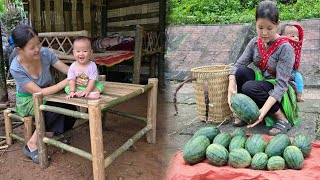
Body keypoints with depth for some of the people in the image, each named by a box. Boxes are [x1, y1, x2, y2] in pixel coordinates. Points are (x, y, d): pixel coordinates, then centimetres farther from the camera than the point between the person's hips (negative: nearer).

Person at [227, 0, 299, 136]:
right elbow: (238, 65, -11)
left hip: (281, 92, -5)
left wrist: (264, 109, -40)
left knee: (249, 87, -32)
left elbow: (281, 84, -27)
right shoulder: (255, 43, -5)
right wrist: (231, 86, -32)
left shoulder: (285, 48, -21)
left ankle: (283, 119, -14)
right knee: (241, 72, -21)